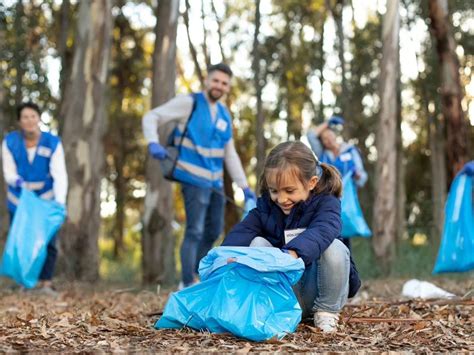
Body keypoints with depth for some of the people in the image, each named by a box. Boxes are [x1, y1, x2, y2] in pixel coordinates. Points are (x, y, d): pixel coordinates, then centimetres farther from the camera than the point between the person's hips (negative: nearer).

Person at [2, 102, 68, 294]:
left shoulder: (53, 143, -14)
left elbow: (60, 175, -19)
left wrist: (60, 202, -33)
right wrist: (19, 182, -32)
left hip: (45, 200, -1)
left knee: (48, 241, -5)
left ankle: (46, 282, 3)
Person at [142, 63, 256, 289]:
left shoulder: (225, 116, 12)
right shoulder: (188, 103, -7)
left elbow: (230, 155, 16)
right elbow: (151, 117, -7)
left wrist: (244, 186, 11)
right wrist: (153, 143, -26)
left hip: (216, 181, 7)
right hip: (194, 179, -7)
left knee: (214, 231, 13)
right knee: (195, 231, -12)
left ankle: (195, 274, 29)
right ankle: (187, 285, -4)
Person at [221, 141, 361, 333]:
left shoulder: (326, 203, -13)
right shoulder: (265, 207, 0)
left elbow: (320, 232, -37)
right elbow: (241, 232, -18)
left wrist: (291, 254, -58)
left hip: (315, 289, -3)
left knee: (334, 247, -30)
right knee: (258, 243, -16)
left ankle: (327, 311, -10)